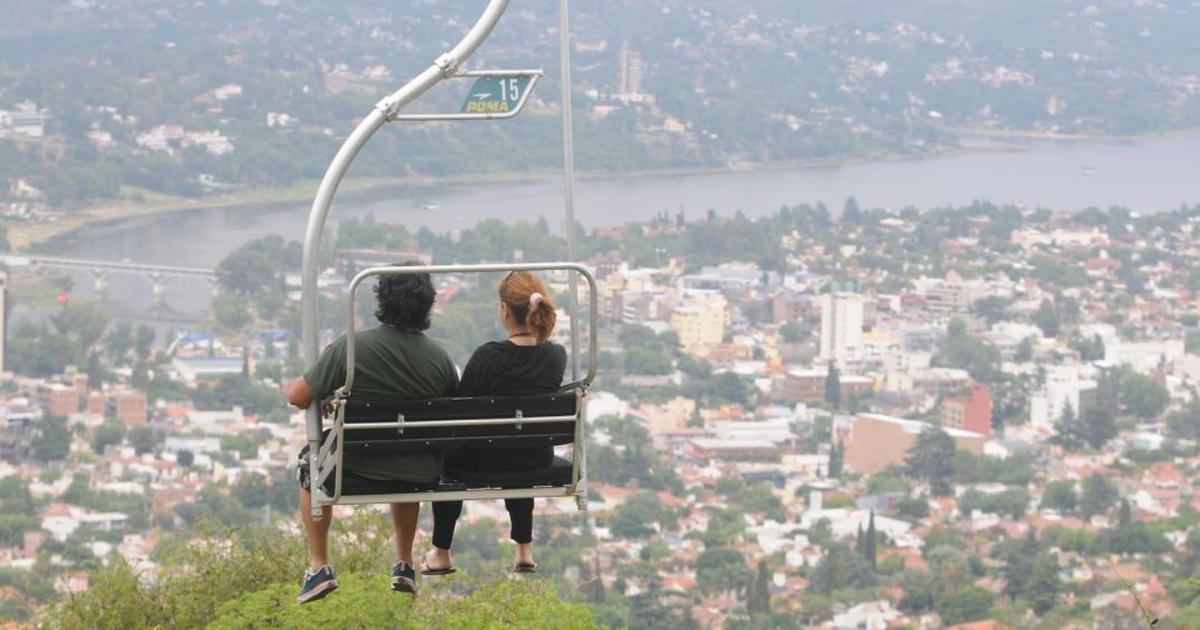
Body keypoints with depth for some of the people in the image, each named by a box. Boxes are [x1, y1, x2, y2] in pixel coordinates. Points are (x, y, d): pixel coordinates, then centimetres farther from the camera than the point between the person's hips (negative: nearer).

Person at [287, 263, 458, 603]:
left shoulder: (349, 347, -19)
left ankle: (319, 566, 25)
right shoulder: (440, 357, -9)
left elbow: (297, 396, -13)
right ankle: (404, 565, 42)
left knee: (310, 460, 31)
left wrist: (322, 402, 11)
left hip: (360, 467, -3)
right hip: (421, 473, 3)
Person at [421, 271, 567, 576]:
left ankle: (441, 553, 38)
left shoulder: (488, 356, -26)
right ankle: (524, 549, 42)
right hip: (539, 459, 4)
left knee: (447, 451, 31)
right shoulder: (556, 356, -13)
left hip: (485, 462, -4)